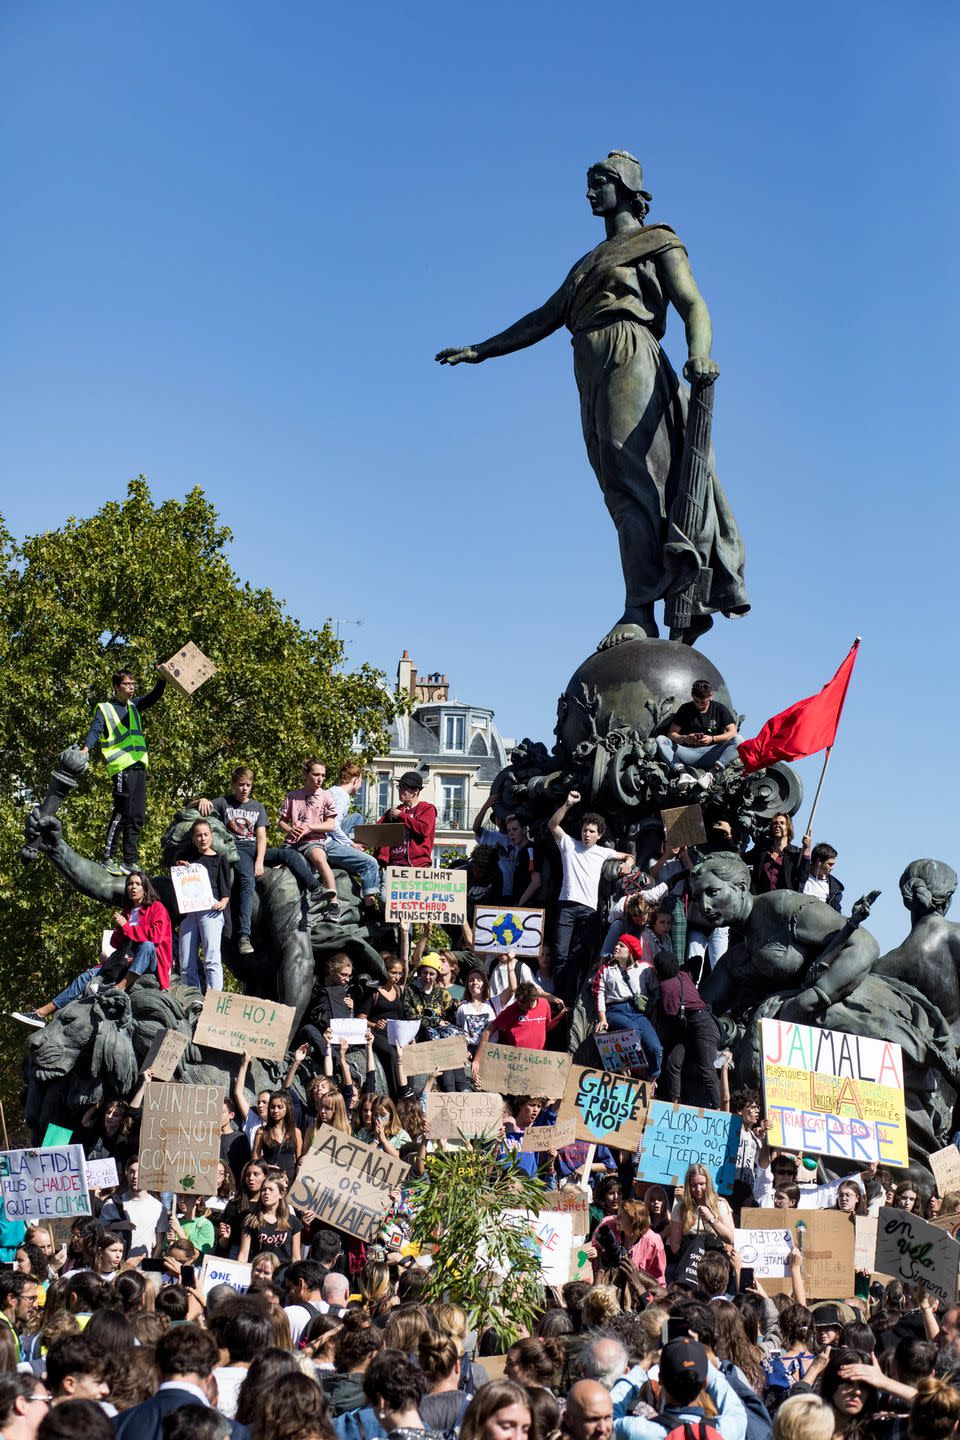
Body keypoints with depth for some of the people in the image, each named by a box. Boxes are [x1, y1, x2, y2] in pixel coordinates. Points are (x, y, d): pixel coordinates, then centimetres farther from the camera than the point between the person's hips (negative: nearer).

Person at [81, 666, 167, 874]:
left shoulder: (134, 705, 20)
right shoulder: (104, 708, 4)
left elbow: (155, 696, 10)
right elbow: (95, 731, -8)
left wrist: (162, 679, -10)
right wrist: (85, 749, -27)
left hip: (139, 765, 7)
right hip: (121, 766, -7)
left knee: (137, 817, 6)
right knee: (122, 812, -12)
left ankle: (131, 862, 11)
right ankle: (108, 859, -8)